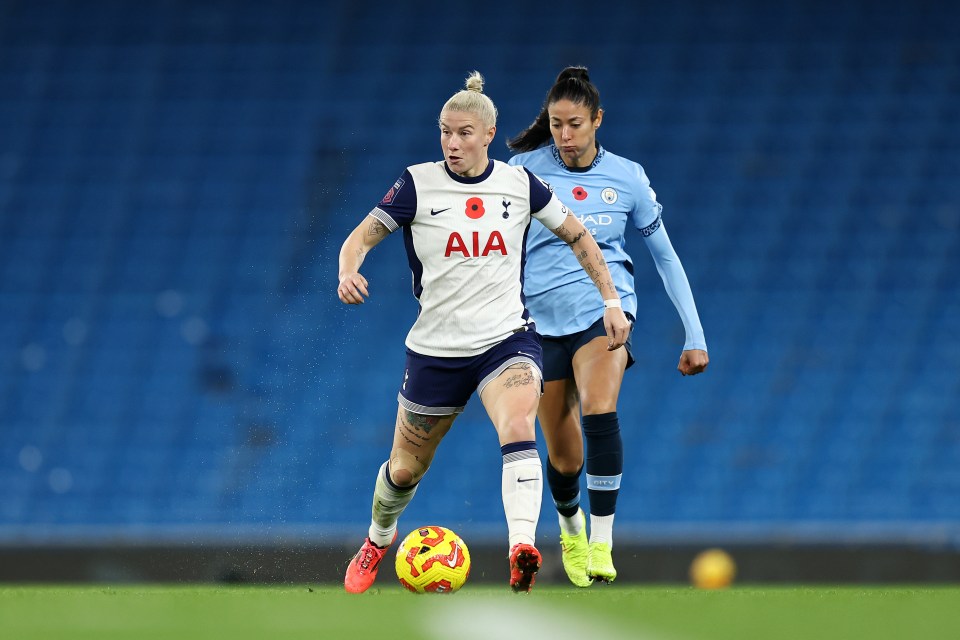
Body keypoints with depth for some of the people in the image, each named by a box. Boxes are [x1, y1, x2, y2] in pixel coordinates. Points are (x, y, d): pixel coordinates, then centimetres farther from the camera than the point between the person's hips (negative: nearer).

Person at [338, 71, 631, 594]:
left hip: (507, 340, 0)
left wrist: (611, 301, 8)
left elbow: (578, 237, 12)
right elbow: (361, 238, -4)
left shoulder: (519, 183, -1)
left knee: (518, 428, -31)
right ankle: (378, 540, 46)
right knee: (405, 470, 13)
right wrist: (348, 272, -26)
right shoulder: (419, 183, -6)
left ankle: (522, 550, -46)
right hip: (436, 349, 1)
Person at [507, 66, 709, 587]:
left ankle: (601, 544, -30)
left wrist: (694, 336, 6)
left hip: (605, 309, -1)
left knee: (599, 409, -30)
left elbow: (665, 256, 9)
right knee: (563, 455, 4)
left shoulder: (626, 177, 1)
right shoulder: (524, 170, -2)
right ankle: (570, 528, 39)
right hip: (542, 319, 1)